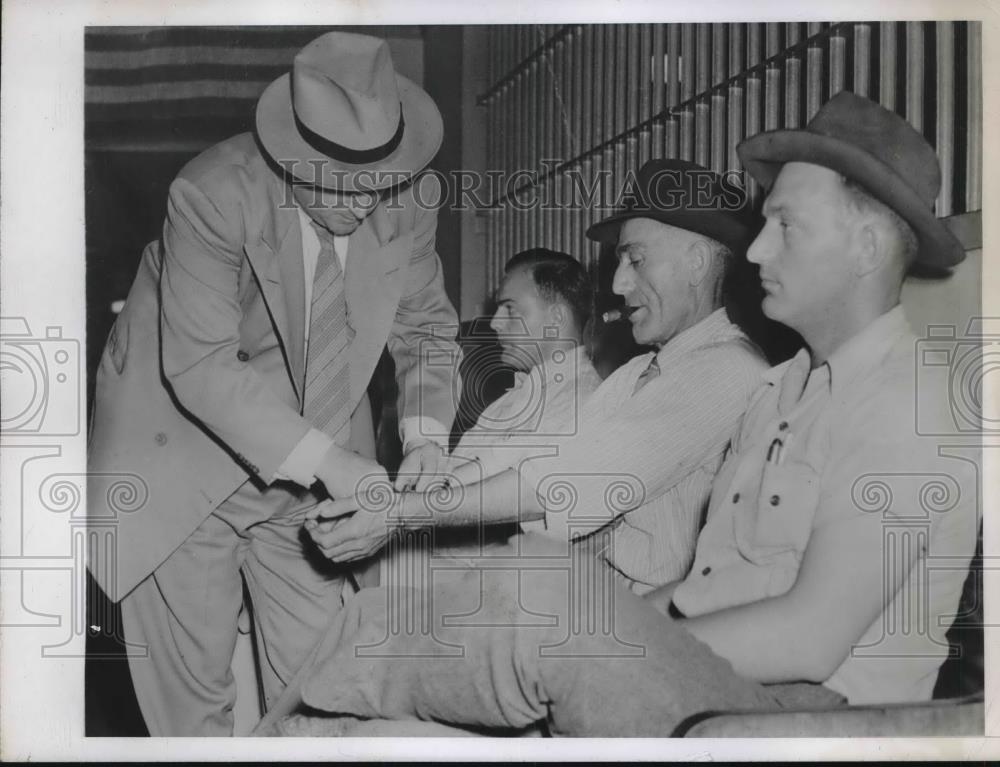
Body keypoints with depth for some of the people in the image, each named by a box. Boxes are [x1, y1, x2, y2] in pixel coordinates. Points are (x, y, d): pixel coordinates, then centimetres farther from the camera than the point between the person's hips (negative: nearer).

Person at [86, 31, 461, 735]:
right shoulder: (214, 195, -25)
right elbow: (200, 367, -27)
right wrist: (324, 459, -32)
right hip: (188, 458, -3)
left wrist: (426, 432, -13)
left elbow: (425, 325, 4)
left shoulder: (408, 201, -11)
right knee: (191, 681, 5)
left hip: (317, 463, 4)